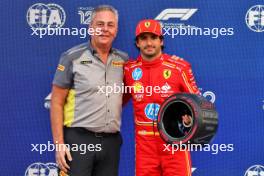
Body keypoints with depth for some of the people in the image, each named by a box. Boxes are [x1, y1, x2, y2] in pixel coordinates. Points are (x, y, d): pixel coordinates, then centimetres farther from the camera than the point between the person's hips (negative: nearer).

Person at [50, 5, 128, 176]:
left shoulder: (123, 60, 8)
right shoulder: (72, 57, -3)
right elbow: (56, 103, -4)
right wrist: (59, 143, -9)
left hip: (111, 141, 4)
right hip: (78, 139, -4)